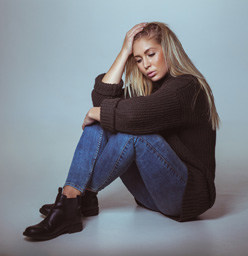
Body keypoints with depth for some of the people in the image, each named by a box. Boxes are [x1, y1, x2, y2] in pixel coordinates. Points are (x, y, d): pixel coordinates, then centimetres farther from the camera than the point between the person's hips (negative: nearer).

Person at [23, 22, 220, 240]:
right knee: (100, 123, -8)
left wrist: (96, 113, -15)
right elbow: (102, 99, -3)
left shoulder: (187, 87, -15)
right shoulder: (146, 86, 11)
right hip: (152, 188, 7)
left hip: (188, 193, -7)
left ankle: (81, 195, -17)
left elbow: (135, 114, -33)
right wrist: (124, 52, -3)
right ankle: (70, 196, -19)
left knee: (132, 132, -31)